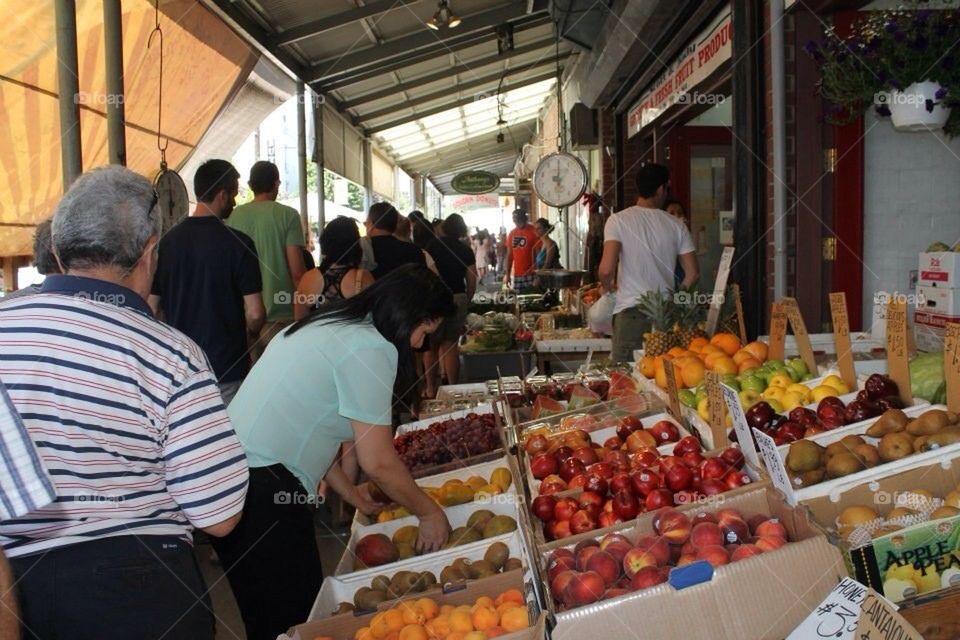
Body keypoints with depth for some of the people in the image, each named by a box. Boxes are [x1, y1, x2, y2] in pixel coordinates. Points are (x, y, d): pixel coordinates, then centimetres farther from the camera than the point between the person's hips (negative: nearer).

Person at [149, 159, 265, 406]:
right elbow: (255, 313, -14)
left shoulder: (167, 240, 1)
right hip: (226, 367, -4)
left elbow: (152, 307, 4)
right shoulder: (237, 243, -12)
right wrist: (251, 335, 7)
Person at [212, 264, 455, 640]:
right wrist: (429, 512, 4)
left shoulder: (328, 324, 16)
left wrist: (348, 492, 23)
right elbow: (378, 463, -11)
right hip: (261, 488, -10)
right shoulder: (371, 348, -12)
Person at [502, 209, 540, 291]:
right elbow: (509, 255, 14)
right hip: (516, 274, 5)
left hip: (530, 274, -5)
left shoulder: (533, 232, -6)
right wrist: (507, 274, 10)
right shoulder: (512, 233, 10)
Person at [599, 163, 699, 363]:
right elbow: (692, 273, 5)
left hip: (630, 311, -2)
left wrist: (609, 285, 9)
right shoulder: (676, 225, 5)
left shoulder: (618, 220, -3)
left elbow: (606, 269, -13)